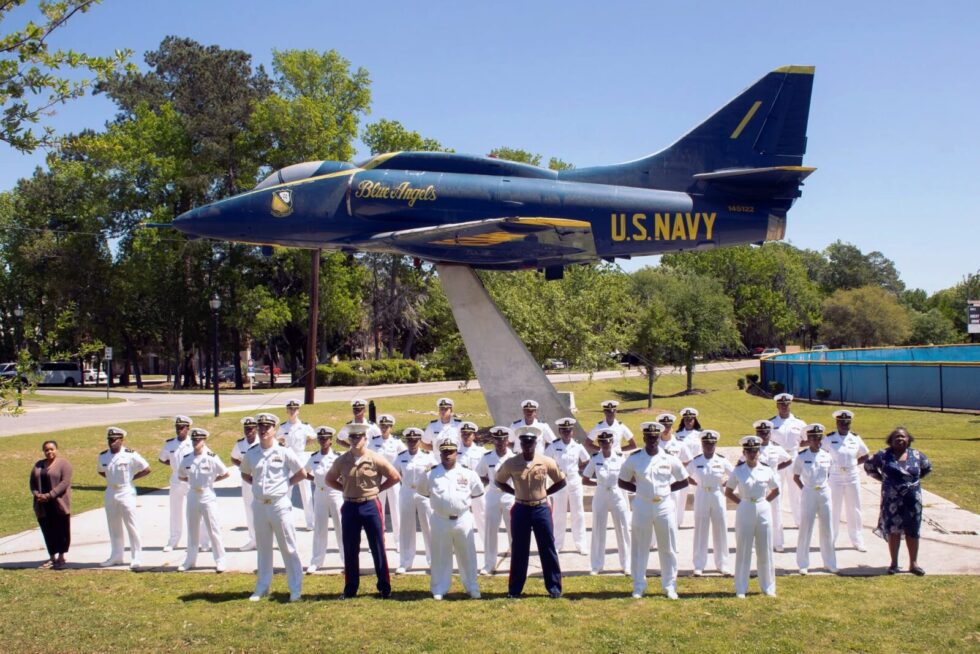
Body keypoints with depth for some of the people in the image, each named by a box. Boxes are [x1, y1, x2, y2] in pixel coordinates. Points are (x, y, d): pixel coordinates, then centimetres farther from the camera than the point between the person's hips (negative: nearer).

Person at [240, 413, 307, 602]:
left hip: (279, 504, -4)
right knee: (262, 548, 13)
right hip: (259, 505, 4)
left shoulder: (284, 452, -6)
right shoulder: (251, 454, 4)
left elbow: (302, 474, 1)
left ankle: (295, 588, 8)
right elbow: (245, 474, 21)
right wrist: (258, 485, 7)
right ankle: (262, 588, 23)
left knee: (288, 547, 1)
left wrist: (285, 483, -3)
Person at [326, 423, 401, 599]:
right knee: (350, 550, 8)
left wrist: (377, 488, -2)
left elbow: (395, 477, 0)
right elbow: (329, 479, 14)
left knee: (378, 548, 4)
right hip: (350, 507, 2)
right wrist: (346, 489, 4)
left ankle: (384, 587, 14)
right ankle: (350, 588, 18)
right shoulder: (342, 460, 0)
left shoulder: (376, 459, -7)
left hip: (370, 506, -2)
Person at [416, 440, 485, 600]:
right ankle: (439, 589, 17)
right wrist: (440, 500, 5)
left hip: (463, 519, 0)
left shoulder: (468, 474, -2)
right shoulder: (430, 474, -3)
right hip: (440, 520, 0)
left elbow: (478, 492, 11)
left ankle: (472, 588, 20)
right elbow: (422, 491, 10)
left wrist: (464, 500, 2)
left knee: (467, 555, 8)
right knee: (440, 556, 7)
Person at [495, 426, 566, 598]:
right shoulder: (511, 463, -6)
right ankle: (514, 589, 17)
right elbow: (499, 481, 9)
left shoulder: (547, 462, -7)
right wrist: (515, 492, -1)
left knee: (548, 548, 5)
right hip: (520, 509, 0)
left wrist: (545, 492, -1)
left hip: (541, 509, 0)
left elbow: (561, 482, 6)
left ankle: (554, 587, 15)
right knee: (519, 550, 8)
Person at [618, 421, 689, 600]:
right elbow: (622, 482, 6)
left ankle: (670, 586, 18)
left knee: (668, 548, 6)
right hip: (642, 506, -1)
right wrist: (640, 489, -5)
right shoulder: (634, 459, -3)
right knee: (640, 548, 5)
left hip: (665, 506, 1)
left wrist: (666, 489, -2)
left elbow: (683, 481, 9)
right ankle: (639, 587, 16)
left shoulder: (670, 458, -1)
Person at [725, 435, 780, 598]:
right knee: (743, 550, 3)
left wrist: (764, 501, 3)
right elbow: (728, 492, 6)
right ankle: (741, 589, 10)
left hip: (763, 511, 1)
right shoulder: (738, 471, -2)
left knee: (765, 550, 8)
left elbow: (775, 490, 13)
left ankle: (768, 587, 20)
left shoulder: (767, 470, 0)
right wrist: (741, 502, -3)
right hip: (744, 512, -1)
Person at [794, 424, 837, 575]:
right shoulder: (802, 457, -5)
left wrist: (827, 485, 1)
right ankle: (803, 564, 11)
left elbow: (830, 474, 14)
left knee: (827, 530, 9)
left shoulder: (827, 456, 2)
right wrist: (804, 489, -6)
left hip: (824, 494, 3)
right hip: (808, 495, -3)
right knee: (805, 529, 1)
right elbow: (796, 477, 3)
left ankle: (830, 563, 21)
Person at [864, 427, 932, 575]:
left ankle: (913, 564, 16)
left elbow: (927, 467, 20)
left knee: (912, 531, 6)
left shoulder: (916, 455, 2)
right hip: (892, 499, -2)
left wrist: (915, 479, 8)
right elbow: (869, 466, 9)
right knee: (893, 530, 3)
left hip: (912, 499, 2)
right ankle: (894, 563, 13)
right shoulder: (883, 455, -4)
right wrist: (883, 479, 1)